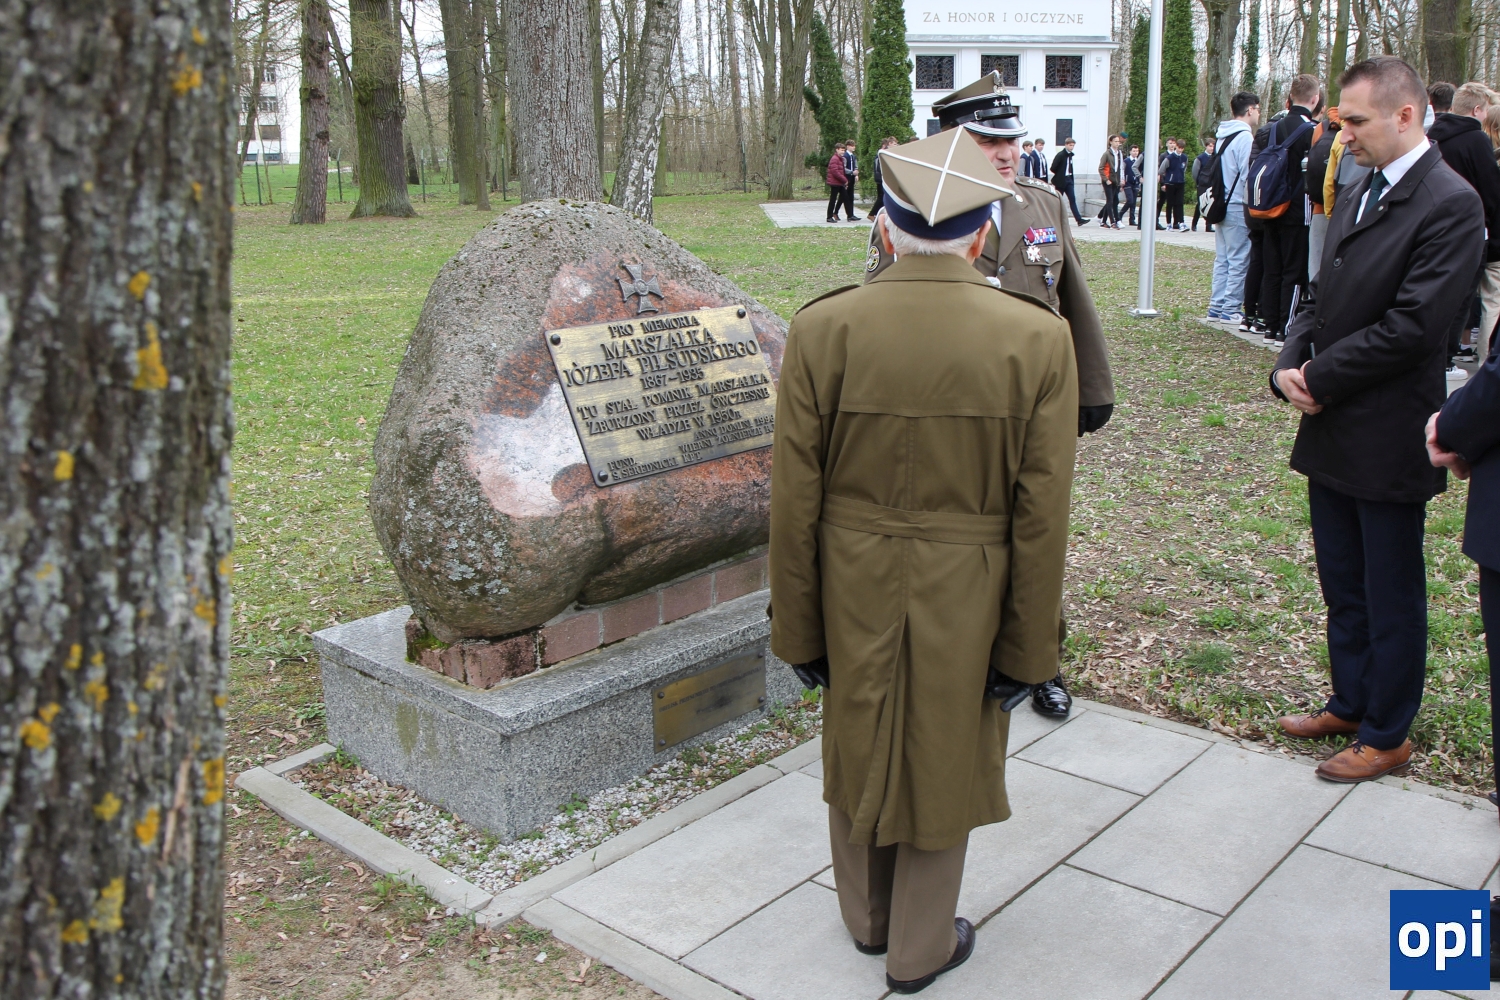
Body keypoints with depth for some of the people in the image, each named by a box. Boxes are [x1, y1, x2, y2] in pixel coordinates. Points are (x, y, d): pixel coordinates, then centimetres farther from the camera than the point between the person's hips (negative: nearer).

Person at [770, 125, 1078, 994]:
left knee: (859, 747, 23)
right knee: (945, 763, 18)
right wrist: (1027, 650, 1)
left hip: (854, 592, 1)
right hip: (966, 599, -1)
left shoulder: (822, 329, -12)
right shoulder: (1038, 338, -13)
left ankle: (867, 920, 44)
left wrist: (799, 630, 4)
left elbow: (795, 502, -8)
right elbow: (1040, 517, -10)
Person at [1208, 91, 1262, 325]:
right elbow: (1247, 176, -17)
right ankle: (1231, 310, -1)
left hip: (1223, 206, 9)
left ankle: (1217, 307, 14)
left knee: (1222, 259, 12)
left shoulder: (1223, 136, 14)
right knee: (1238, 261, -4)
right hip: (1238, 208, -9)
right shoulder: (1244, 137, -14)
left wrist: (1218, 204, 17)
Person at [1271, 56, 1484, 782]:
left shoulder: (1449, 204, -15)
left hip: (1387, 441, -8)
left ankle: (1386, 736, 22)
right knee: (1342, 586, 19)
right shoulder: (1355, 197, 11)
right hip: (1332, 434, 8)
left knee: (1390, 598, 7)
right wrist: (1289, 366, -4)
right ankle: (1349, 703, 36)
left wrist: (1319, 378, -15)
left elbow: (1410, 327, -21)